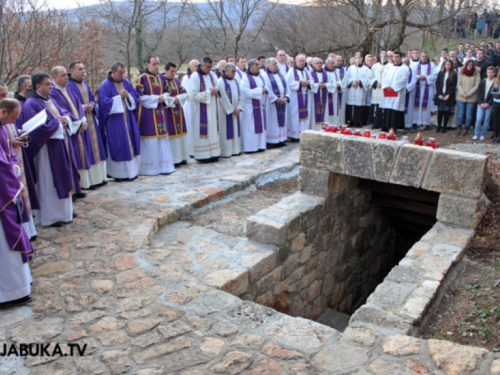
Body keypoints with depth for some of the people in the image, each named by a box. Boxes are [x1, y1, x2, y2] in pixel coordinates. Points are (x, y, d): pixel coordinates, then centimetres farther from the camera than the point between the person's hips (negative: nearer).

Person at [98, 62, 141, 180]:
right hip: (114, 120, -6)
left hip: (128, 118, 6)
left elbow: (136, 96, 8)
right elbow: (105, 102, -14)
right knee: (118, 146, -4)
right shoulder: (105, 85, -6)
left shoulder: (126, 83, 12)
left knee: (131, 143, 6)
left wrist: (127, 95, -11)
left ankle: (131, 170, 14)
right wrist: (119, 97, -13)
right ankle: (118, 173, 4)